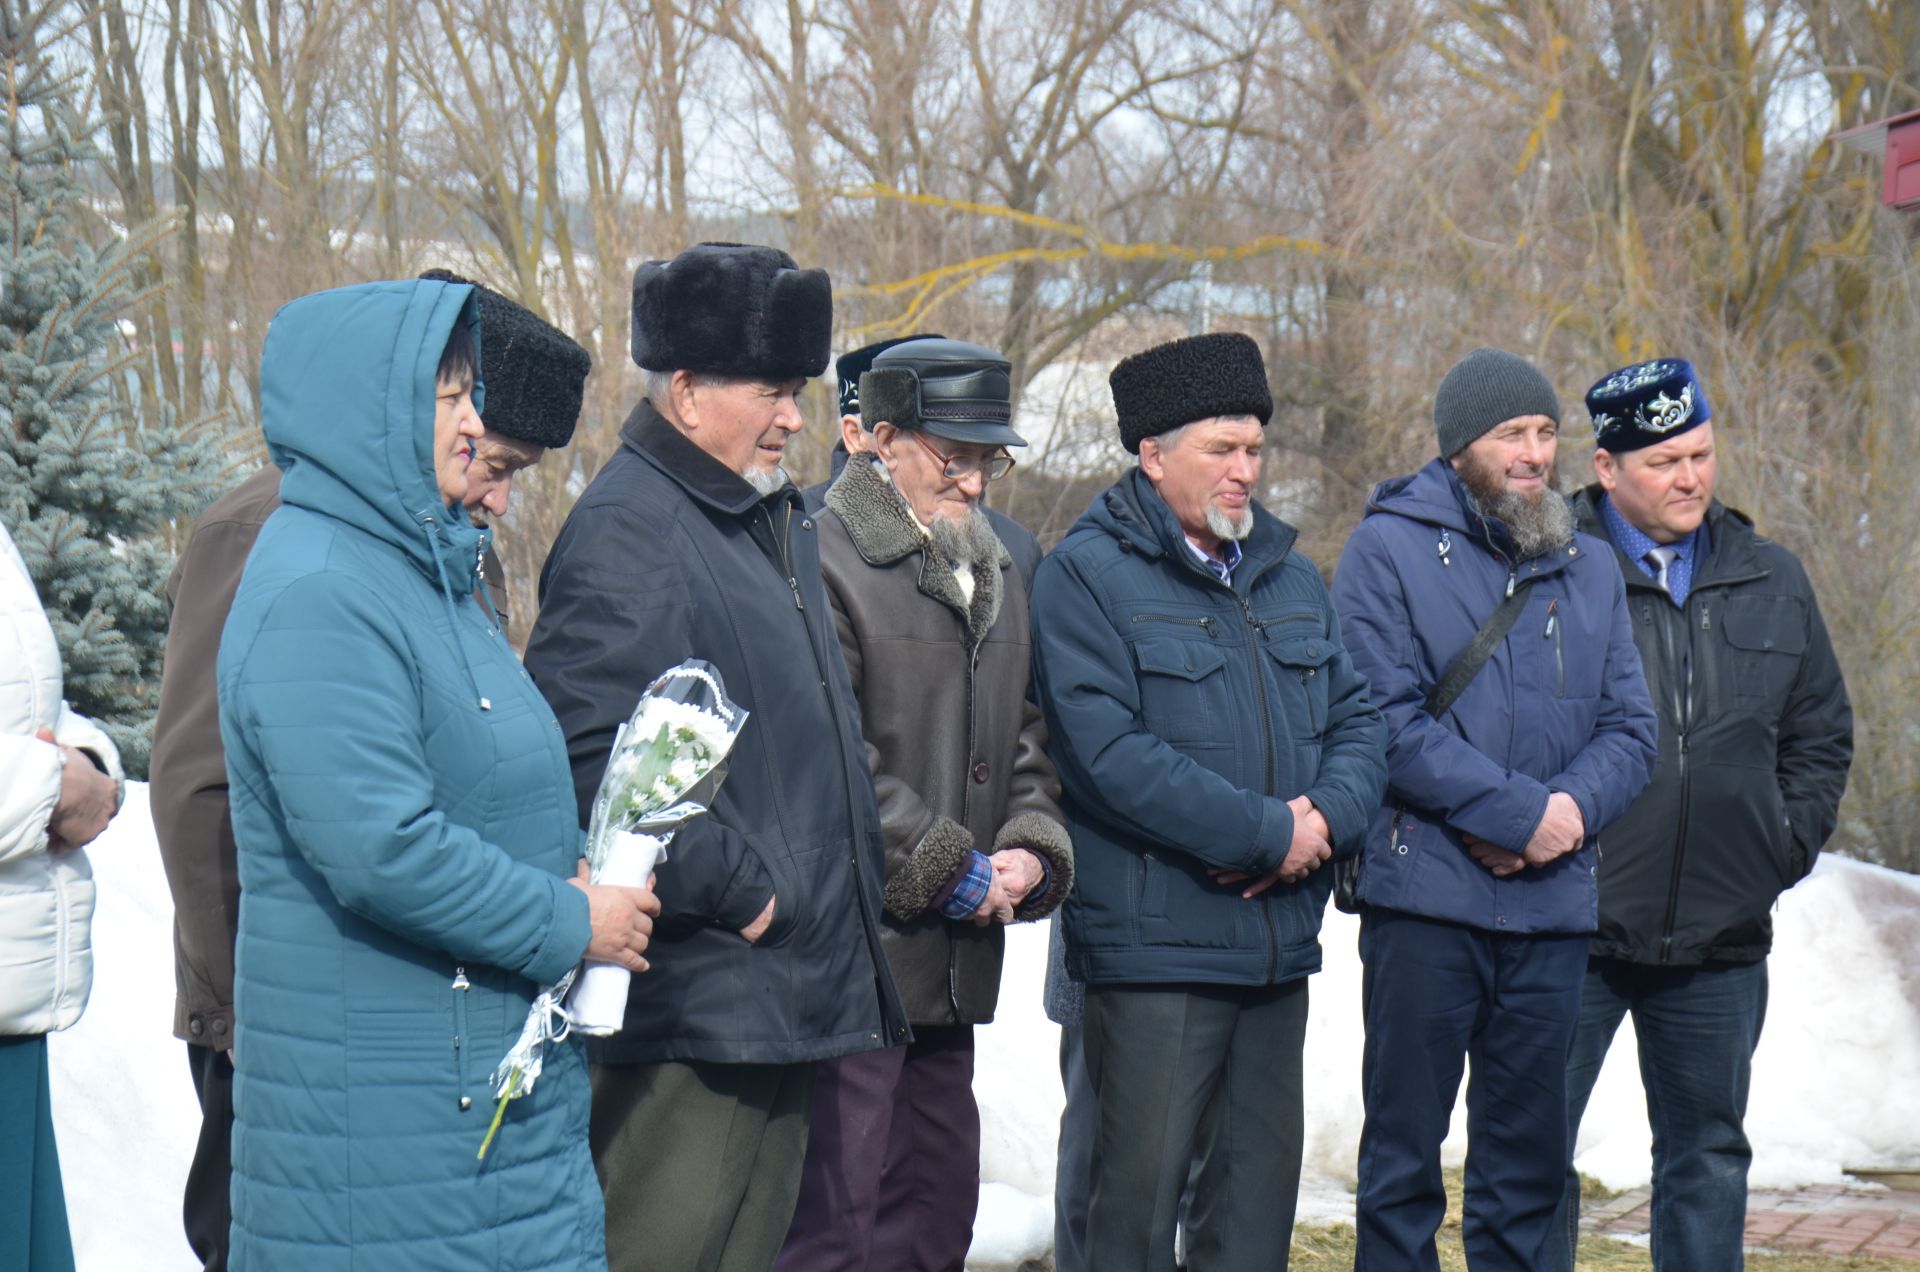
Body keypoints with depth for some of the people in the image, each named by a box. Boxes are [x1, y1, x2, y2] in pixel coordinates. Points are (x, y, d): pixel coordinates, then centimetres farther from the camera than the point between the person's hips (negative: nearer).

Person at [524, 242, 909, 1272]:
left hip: (782, 994, 10)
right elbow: (591, 762, -25)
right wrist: (735, 888, -19)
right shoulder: (627, 531, -16)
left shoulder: (776, 519, 18)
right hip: (688, 1008, -10)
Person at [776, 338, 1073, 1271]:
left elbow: (1024, 736, 22)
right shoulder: (824, 561, -9)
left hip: (954, 954, 9)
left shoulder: (998, 571, 18)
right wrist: (948, 871, -12)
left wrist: (1032, 849, 2)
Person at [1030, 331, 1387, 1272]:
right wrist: (1268, 832, -17)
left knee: (1260, 1189, 12)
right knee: (1141, 1194, -3)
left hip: (1278, 944, 7)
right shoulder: (1087, 575, -7)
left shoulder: (1288, 576, 16)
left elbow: (1356, 719, 14)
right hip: (1154, 944, -7)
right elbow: (1111, 752, -18)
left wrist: (1328, 815, -8)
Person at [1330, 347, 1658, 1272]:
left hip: (1552, 910, 5)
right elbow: (1385, 718, -12)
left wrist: (1574, 809, -11)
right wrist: (1519, 812, -16)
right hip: (1424, 894, -5)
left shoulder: (1591, 567, 15)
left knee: (1529, 1159, 10)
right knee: (1403, 1152, 2)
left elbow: (1629, 727, 9)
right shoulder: (1389, 547, -1)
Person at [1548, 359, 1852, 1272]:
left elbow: (1822, 735, 19)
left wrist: (1786, 846, 8)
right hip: (1570, 931, -4)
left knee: (1708, 1155, 13)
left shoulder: (1772, 582, 10)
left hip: (1722, 940, 4)